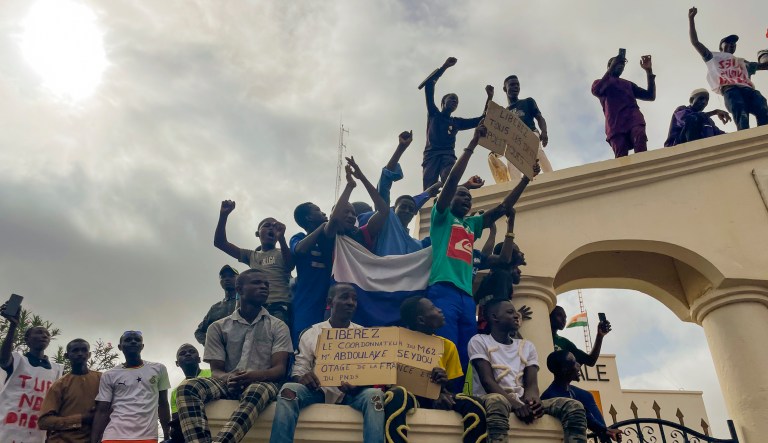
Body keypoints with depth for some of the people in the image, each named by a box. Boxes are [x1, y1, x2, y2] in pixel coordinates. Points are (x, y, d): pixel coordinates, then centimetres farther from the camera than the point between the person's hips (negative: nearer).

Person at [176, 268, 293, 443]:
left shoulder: (278, 327, 11)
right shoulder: (218, 327, 14)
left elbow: (280, 369, -1)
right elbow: (216, 371, 8)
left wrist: (255, 375, -24)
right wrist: (228, 378, -18)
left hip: (261, 383, -2)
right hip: (228, 384, 2)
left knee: (256, 392, -39)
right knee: (187, 387, -28)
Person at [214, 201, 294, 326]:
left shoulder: (283, 253, 17)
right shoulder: (251, 255, 25)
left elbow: (289, 266, -7)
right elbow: (219, 242, 21)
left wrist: (281, 238, -20)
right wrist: (223, 215, 8)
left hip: (280, 307, -3)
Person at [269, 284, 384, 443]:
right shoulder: (311, 333, 7)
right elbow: (298, 370, 5)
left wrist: (359, 385, -21)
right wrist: (302, 379, -21)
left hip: (353, 392, 0)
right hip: (318, 390, 0)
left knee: (374, 394, -33)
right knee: (289, 389, -30)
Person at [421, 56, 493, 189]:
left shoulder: (457, 122, 31)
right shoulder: (434, 114, 24)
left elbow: (482, 119, 26)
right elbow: (429, 86, 17)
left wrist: (489, 98, 18)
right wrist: (444, 66, 14)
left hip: (448, 155, 2)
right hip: (432, 154, -1)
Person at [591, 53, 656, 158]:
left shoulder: (628, 84, 37)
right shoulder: (599, 82, 28)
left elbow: (651, 96, 27)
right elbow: (596, 90, 2)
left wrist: (649, 71, 20)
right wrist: (612, 67, 2)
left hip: (634, 118, 2)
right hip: (616, 123, -2)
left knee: (640, 138, -31)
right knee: (621, 157, -23)